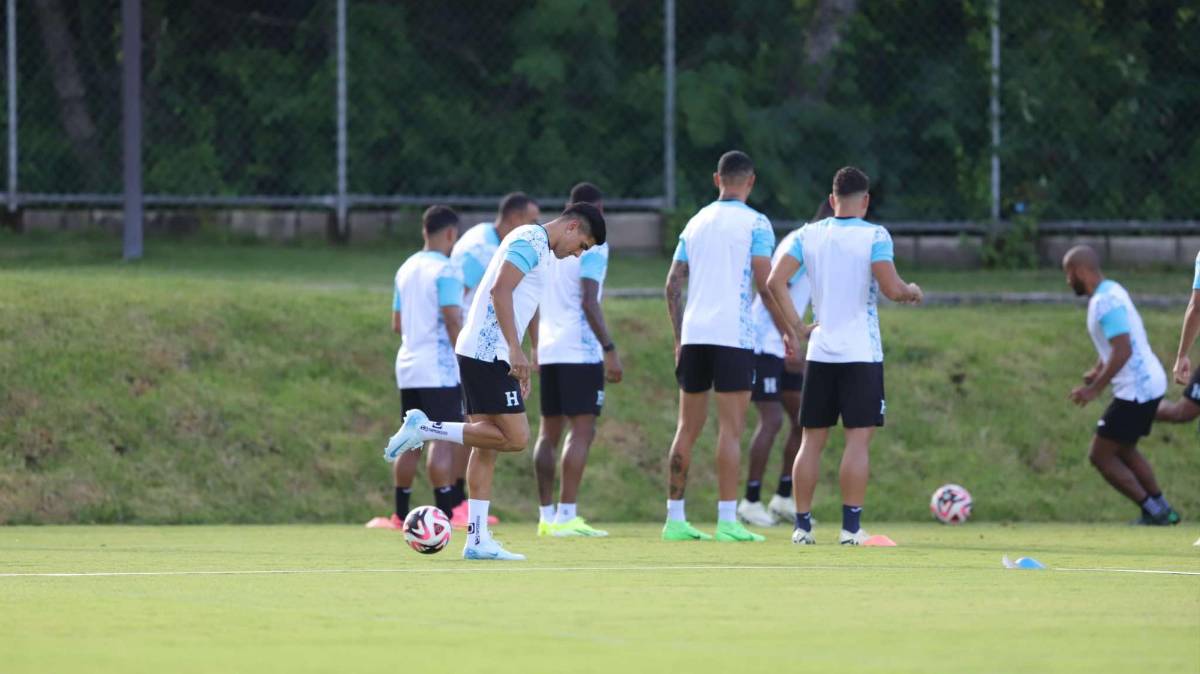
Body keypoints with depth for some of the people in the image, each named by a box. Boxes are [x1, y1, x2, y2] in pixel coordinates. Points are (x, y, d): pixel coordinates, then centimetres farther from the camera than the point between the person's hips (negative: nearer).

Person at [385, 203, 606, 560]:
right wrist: (515, 351, -22)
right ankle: (424, 428, -11)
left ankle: (478, 540, 5)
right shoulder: (532, 241, -8)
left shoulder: (535, 246, 23)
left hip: (484, 354, 11)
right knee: (515, 437, -12)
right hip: (489, 353, -11)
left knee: (487, 446, 7)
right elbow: (500, 290, -20)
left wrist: (518, 365, 27)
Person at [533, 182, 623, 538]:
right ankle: (566, 516, -14)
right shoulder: (592, 245, -6)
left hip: (548, 349, 7)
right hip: (580, 351, -7)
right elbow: (588, 301, -16)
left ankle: (546, 515, 8)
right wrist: (610, 349, -16)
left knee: (549, 432, 10)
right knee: (582, 431, -7)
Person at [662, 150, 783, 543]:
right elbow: (765, 283, -9)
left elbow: (673, 284, 14)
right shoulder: (755, 223, -2)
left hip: (694, 334, 5)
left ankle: (675, 518, 10)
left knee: (687, 429, 10)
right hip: (734, 334, -5)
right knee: (730, 429, -6)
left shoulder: (696, 223, 15)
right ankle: (727, 521, -10)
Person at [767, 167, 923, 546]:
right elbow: (891, 288, -16)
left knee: (812, 440, 8)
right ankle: (851, 526, -7)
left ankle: (802, 525, 7)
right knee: (858, 439, -2)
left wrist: (794, 325, 3)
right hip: (861, 354, -4)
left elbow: (775, 280, -4)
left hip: (820, 353, 4)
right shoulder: (874, 236, -7)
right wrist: (911, 292, 5)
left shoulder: (809, 235, 5)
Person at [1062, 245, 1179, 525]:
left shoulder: (1106, 302, -20)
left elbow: (1123, 350, -27)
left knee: (1100, 455, -2)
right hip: (1149, 383, 10)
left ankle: (1153, 511, -2)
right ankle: (1162, 510, 24)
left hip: (1136, 390, -10)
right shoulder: (1110, 291, 12)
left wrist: (1096, 388, -21)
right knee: (1123, 451, 23)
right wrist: (1098, 371, 16)